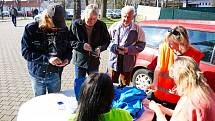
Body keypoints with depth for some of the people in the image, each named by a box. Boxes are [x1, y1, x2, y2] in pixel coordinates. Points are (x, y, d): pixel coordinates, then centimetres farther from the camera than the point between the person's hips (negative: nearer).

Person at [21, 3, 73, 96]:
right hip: (37, 75, -1)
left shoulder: (64, 29, -7)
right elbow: (26, 52, -18)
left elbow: (68, 48, 6)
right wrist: (47, 59, -28)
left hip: (55, 74, 2)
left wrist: (67, 59, -16)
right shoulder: (31, 29, -15)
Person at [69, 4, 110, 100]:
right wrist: (81, 45, -23)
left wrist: (100, 48, -16)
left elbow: (107, 40, 4)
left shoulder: (101, 26, -7)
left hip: (94, 60, 1)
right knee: (78, 84, 11)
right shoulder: (76, 24, -12)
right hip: (80, 59, -1)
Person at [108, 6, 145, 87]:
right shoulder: (114, 27, 2)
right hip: (114, 61, 1)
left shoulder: (137, 30, -2)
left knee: (124, 86, 12)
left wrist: (129, 49, -16)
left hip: (128, 63, -1)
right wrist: (114, 47, -14)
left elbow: (141, 45, -2)